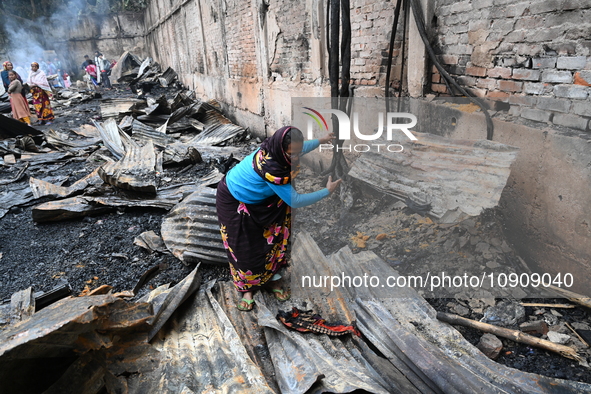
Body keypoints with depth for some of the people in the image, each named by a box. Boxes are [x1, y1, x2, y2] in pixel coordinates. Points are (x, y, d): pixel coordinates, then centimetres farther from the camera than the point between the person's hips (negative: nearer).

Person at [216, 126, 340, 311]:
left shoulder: (276, 150, -20)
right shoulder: (270, 167, -41)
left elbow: (301, 148, 8)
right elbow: (295, 201, -31)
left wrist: (320, 141, 17)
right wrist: (327, 191, -26)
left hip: (258, 198, 7)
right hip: (234, 201, -7)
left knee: (270, 240, 9)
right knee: (244, 247, 3)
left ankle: (270, 279, 29)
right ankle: (246, 288, 24)